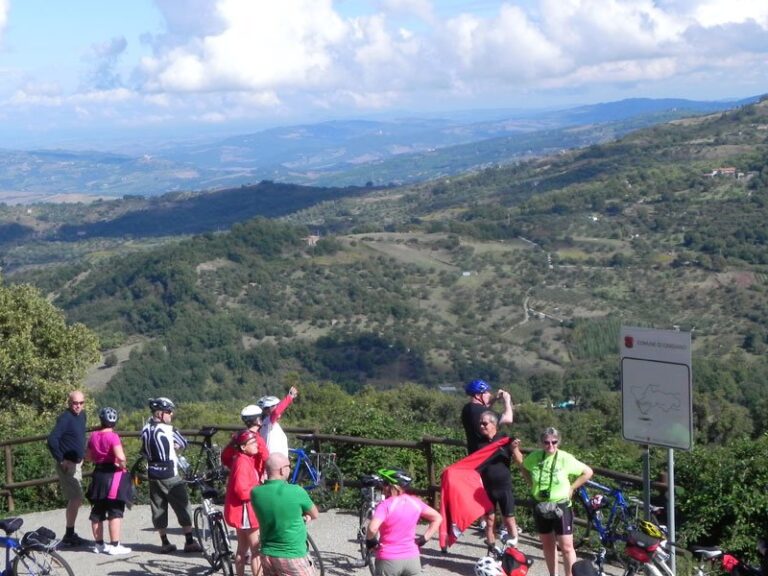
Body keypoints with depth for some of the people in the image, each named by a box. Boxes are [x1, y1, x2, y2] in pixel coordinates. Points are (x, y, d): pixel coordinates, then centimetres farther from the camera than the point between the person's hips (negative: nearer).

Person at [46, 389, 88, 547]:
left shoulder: (81, 415, 9)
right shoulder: (65, 418, -17)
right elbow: (52, 440, -27)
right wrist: (61, 460, -21)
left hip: (76, 464, 9)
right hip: (67, 465, -9)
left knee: (75, 500, 14)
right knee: (76, 499, -9)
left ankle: (70, 534, 23)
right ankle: (69, 536, -1)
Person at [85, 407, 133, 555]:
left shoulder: (94, 436, 5)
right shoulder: (113, 436, -16)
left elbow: (89, 456, 16)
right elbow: (120, 457, -27)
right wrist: (122, 465, -9)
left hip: (98, 475, 7)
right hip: (113, 475, -7)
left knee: (97, 512, 12)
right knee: (115, 512, -2)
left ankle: (99, 544, 19)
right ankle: (114, 545, -3)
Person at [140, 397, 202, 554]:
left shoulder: (146, 429, 2)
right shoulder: (168, 429, -14)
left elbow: (144, 451, 11)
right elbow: (183, 444, -2)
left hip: (153, 475, 6)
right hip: (170, 476, -6)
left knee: (158, 508, 11)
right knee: (183, 507, 3)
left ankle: (164, 543, 13)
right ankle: (189, 542, 3)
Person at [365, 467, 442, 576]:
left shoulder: (386, 505, -14)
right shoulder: (415, 502, 2)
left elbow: (372, 528, -28)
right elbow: (437, 518, 10)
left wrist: (370, 540, -8)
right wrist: (424, 538, 8)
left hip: (389, 560, -4)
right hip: (412, 559, 5)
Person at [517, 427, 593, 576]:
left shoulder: (566, 459, -14)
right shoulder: (535, 456, -5)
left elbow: (588, 472, -6)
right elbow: (522, 466, 16)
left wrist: (571, 488, -7)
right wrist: (532, 484, 5)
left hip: (560, 506, -4)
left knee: (566, 547, -3)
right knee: (547, 545, 16)